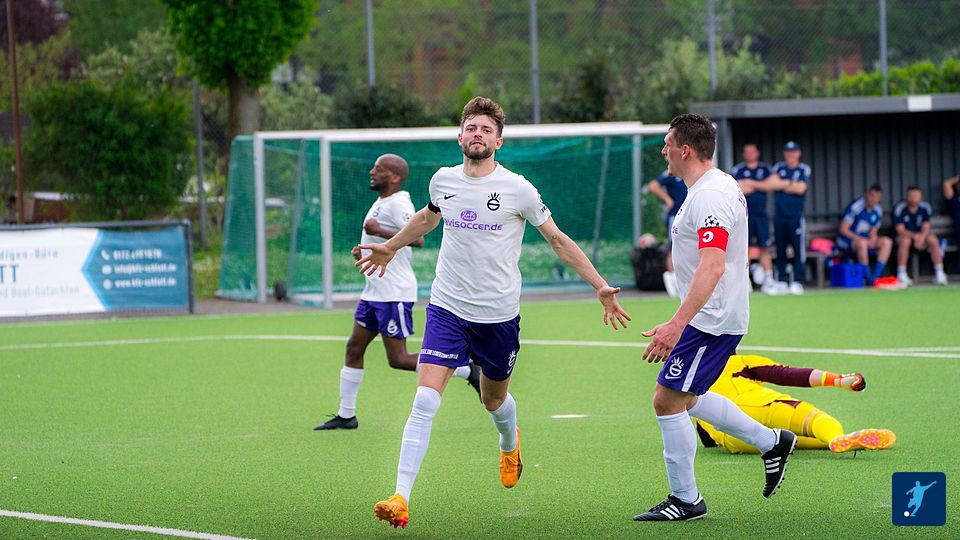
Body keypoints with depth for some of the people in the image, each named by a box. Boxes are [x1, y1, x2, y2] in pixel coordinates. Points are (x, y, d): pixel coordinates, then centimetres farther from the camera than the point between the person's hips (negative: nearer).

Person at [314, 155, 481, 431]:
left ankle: (466, 370, 0)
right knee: (354, 348, 9)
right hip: (375, 291, 10)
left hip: (394, 294, -10)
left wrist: (379, 232, -30)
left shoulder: (397, 204, -16)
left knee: (398, 359, -8)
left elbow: (417, 239, -31)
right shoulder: (381, 203, 15)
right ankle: (346, 416, 14)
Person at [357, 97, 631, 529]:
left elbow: (557, 240, 0)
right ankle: (401, 498, -18)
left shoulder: (517, 189, -10)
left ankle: (510, 445, 55)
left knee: (494, 400, 18)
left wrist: (600, 286, -4)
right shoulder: (443, 181, 0)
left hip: (498, 314, -1)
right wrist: (389, 248, 36)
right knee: (424, 402, -15)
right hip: (447, 309, 1)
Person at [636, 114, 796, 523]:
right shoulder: (721, 186, 12)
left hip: (711, 320, -11)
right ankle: (771, 441, 28)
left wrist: (676, 324, -38)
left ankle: (685, 500, 1)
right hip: (718, 316, 11)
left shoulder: (708, 197, -22)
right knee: (686, 398, 20)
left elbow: (713, 266, -32)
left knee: (667, 400, -7)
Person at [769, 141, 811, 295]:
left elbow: (801, 189, -7)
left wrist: (782, 185, -2)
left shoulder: (804, 170, 5)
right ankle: (781, 282, 9)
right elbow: (773, 183, -1)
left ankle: (797, 282, -6)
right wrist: (791, 184, -7)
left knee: (799, 249, -7)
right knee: (780, 249, 3)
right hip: (779, 215, 3)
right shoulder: (778, 167, 13)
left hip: (796, 215, -3)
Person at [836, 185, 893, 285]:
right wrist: (861, 239, -23)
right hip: (846, 241, -7)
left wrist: (873, 238, -13)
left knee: (887, 242, -13)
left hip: (864, 239, 7)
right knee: (862, 243, -39)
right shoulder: (855, 207, -16)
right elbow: (843, 230, -16)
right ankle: (869, 279, -31)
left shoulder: (878, 210, 5)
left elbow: (873, 231, 13)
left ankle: (876, 276, -19)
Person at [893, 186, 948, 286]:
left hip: (921, 235, 2)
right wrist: (914, 236, -35)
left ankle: (939, 273, -22)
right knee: (905, 241, -36)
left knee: (933, 240, -27)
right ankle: (901, 275, -31)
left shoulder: (925, 207, -7)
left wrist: (922, 237, -34)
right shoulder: (900, 208, -16)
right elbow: (900, 230, -18)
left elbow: (926, 227, -11)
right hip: (906, 235, -2)